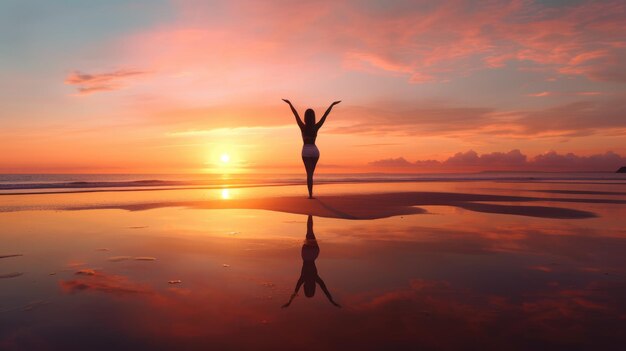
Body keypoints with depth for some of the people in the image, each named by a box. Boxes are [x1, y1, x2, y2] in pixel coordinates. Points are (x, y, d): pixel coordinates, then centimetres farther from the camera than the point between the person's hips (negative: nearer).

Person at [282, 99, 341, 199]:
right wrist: (332, 104, 7)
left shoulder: (303, 127, -7)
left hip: (306, 151, -2)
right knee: (311, 173, 14)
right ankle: (310, 193, 14)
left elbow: (296, 114, -4)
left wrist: (289, 103, 2)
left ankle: (310, 194, -15)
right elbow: (325, 115, 1)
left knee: (309, 173, -4)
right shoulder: (316, 127, -3)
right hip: (315, 150, 2)